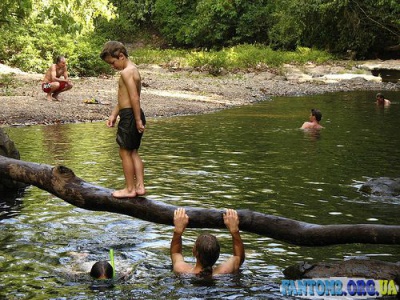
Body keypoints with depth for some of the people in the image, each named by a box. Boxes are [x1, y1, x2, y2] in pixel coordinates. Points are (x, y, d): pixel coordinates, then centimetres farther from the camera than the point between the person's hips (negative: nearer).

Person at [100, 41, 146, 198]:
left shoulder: (126, 72, -16)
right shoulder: (133, 69, 16)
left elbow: (135, 98, -22)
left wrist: (137, 120, -21)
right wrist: (113, 115, 19)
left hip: (129, 115, -10)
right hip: (135, 116, 10)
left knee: (125, 152, -1)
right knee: (133, 152, 15)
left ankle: (130, 189, 6)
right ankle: (140, 186, 16)